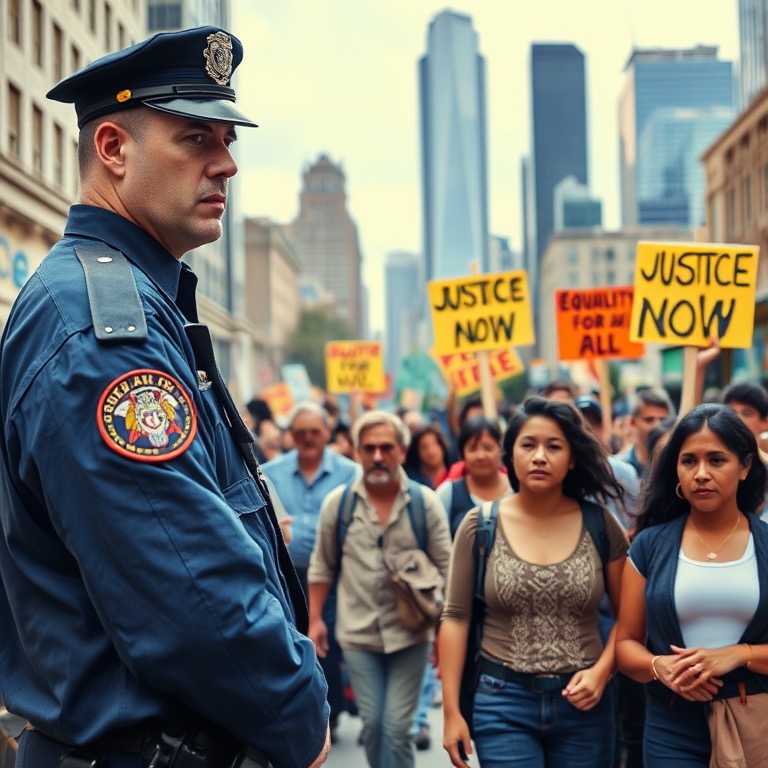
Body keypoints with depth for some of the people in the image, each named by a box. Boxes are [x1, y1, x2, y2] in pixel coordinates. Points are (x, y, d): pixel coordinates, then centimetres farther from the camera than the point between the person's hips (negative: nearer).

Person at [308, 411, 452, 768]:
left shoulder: (425, 502, -5)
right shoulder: (337, 503, -1)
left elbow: (446, 570, -2)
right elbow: (322, 567, 7)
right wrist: (315, 619, 4)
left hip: (409, 634, -1)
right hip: (358, 634, 1)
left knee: (397, 729, 0)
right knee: (372, 725, 9)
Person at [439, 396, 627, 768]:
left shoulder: (601, 525, -1)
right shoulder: (479, 526, -3)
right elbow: (456, 617, -1)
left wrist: (601, 672, -10)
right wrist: (451, 711, -3)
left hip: (582, 702, 2)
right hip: (503, 701, -1)